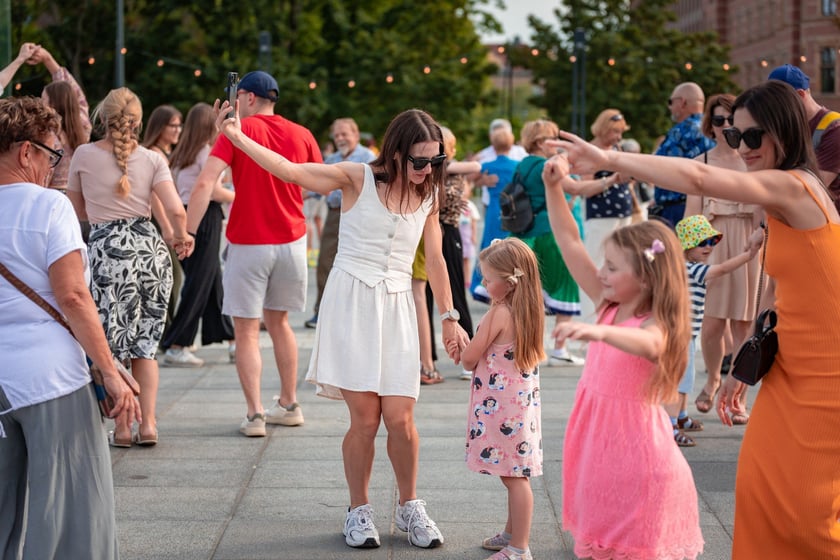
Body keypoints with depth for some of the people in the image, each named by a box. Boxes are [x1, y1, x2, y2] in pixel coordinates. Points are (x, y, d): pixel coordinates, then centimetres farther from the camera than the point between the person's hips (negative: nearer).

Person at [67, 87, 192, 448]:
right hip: (150, 246, 3)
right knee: (145, 342, 13)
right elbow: (176, 211, -6)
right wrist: (180, 238, 14)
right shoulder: (152, 159, 3)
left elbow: (78, 210, 12)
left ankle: (122, 427, 6)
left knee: (111, 342, 6)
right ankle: (148, 424, 11)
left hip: (107, 248, -3)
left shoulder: (84, 155, 0)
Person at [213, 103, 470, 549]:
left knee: (400, 419, -4)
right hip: (351, 302, -3)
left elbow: (434, 260, 14)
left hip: (396, 308, 3)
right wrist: (235, 136, -18)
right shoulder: (358, 178, -4)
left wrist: (450, 318, 12)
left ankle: (409, 507, 18)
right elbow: (289, 170, -10)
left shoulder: (428, 195, 9)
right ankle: (359, 511, 14)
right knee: (365, 418, -6)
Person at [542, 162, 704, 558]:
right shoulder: (608, 307, 2)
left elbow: (649, 345, -45)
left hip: (636, 454, -7)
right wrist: (553, 187, -5)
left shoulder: (655, 325, -19)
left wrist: (598, 332, -61)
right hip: (599, 447, 7)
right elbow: (569, 243, 2)